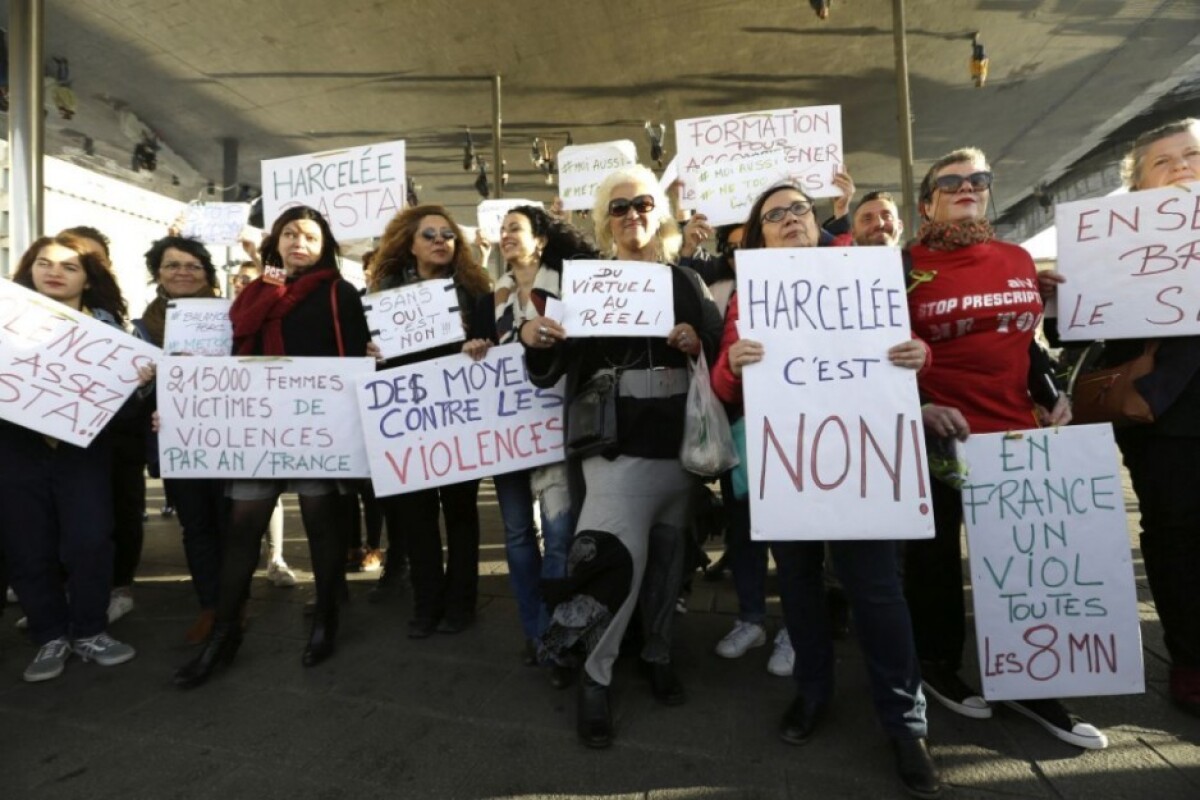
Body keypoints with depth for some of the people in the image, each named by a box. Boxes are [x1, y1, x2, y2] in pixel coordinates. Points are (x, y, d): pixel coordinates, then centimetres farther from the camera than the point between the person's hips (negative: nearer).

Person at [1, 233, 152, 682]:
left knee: (89, 543, -5)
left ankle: (88, 632, 15)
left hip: (83, 448, -1)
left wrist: (136, 382, -21)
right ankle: (51, 637, 22)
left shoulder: (105, 324, 5)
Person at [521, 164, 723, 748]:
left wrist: (697, 342, -13)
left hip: (676, 445, 3)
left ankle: (657, 654, 35)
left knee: (667, 553, 12)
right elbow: (548, 374, 0)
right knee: (616, 554, -15)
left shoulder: (685, 283, 9)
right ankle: (595, 678, 8)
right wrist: (533, 342, -21)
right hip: (613, 445, -2)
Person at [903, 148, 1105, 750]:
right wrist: (918, 408, -16)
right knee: (936, 557, 8)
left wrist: (1053, 398, 11)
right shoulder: (906, 267, -4)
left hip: (1018, 432, 5)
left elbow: (1033, 340, 20)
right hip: (939, 437, -5)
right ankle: (938, 666, 28)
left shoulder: (1019, 260, 12)